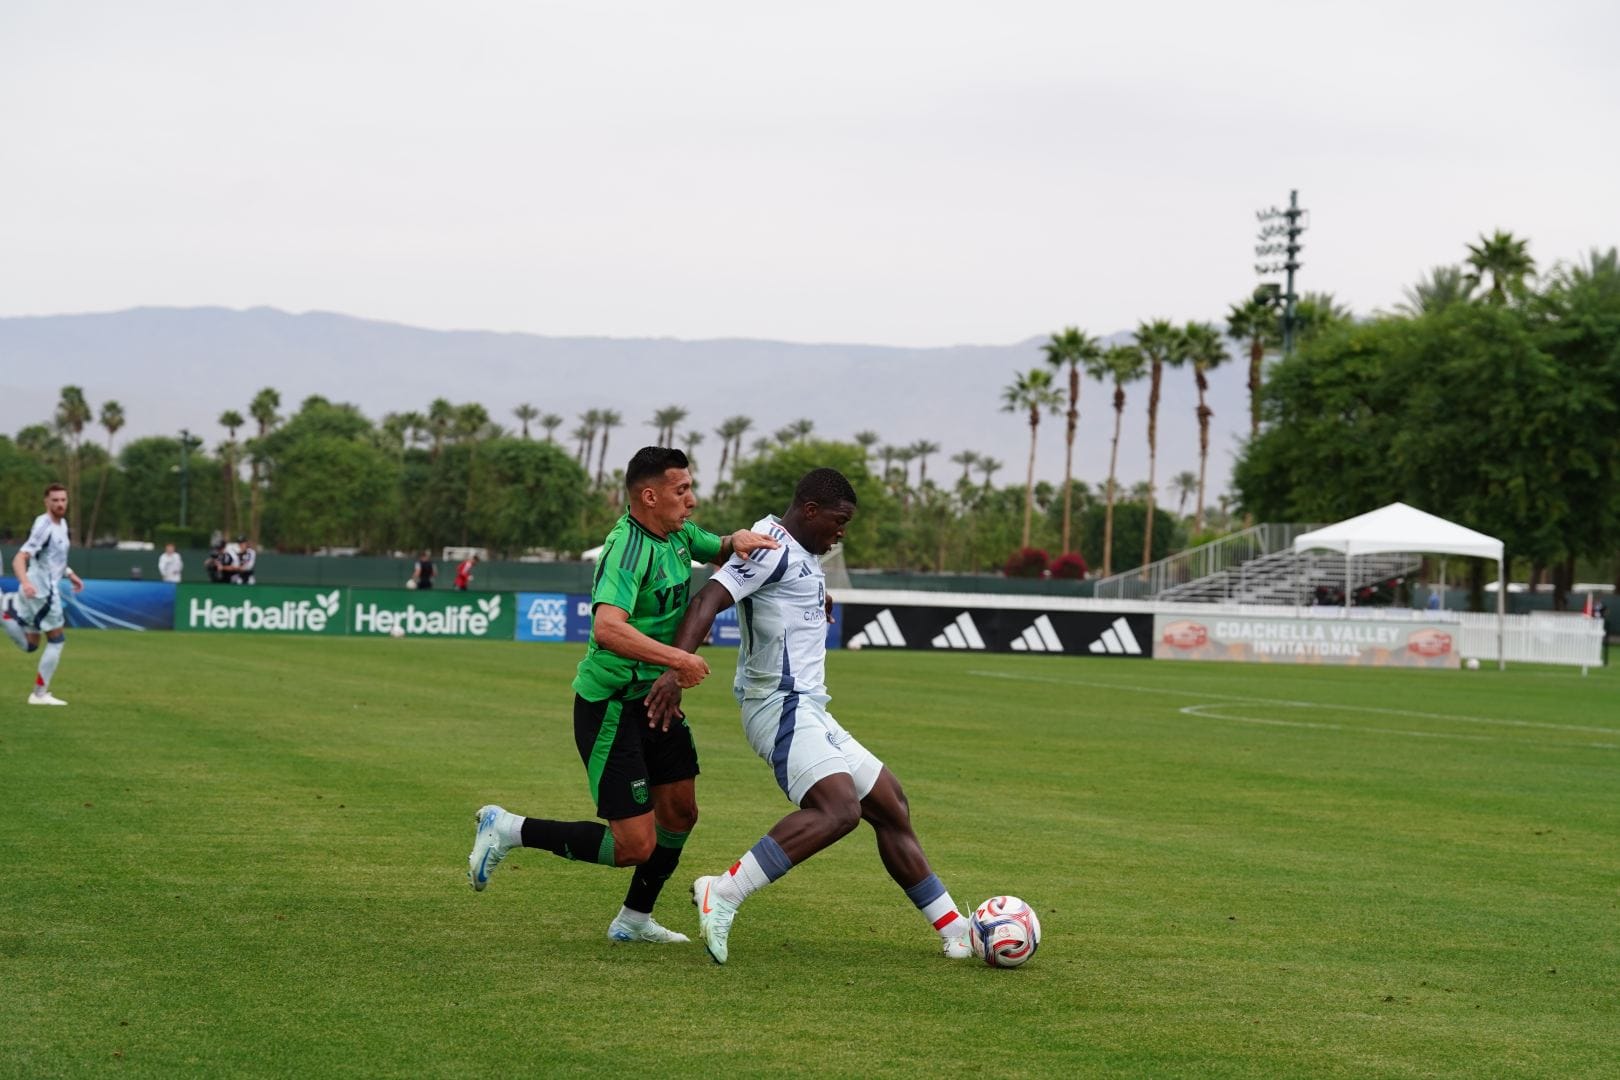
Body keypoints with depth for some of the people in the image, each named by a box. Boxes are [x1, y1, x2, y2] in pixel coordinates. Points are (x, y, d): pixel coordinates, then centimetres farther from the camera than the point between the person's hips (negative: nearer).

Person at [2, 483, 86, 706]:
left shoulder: (62, 523, 11)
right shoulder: (44, 527, -18)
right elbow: (19, 559, -27)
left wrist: (70, 574, 21)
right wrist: (25, 582, -43)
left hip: (48, 589, 9)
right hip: (41, 590, -9)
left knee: (30, 645, 13)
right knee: (57, 639, -1)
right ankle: (40, 694, 5)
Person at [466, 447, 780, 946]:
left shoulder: (677, 533, 4)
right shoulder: (628, 547, -25)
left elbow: (716, 550, 23)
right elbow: (608, 628, -39)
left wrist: (738, 540, -2)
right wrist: (677, 658, -37)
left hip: (655, 699, 9)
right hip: (610, 707, -9)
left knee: (679, 815, 16)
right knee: (635, 845, -9)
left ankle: (634, 920, 34)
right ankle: (508, 830, 4)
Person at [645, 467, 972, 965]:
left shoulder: (802, 555, 20)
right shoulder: (772, 548, -11)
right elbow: (708, 601, -25)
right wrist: (676, 669, -36)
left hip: (809, 713, 11)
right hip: (782, 706, -11)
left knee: (892, 808, 12)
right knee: (839, 809, -29)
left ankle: (954, 932, 19)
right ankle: (723, 895, -30)